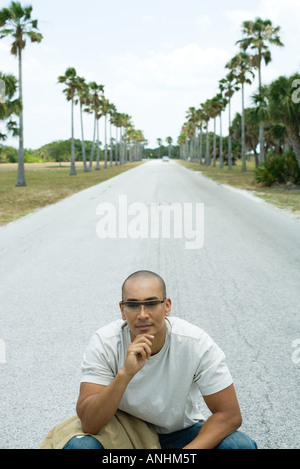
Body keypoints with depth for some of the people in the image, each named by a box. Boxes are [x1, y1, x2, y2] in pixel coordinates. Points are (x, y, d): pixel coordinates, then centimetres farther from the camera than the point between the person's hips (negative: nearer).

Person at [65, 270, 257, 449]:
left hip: (182, 432, 1)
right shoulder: (104, 343, -22)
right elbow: (89, 424, -28)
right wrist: (125, 374, -43)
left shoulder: (197, 343, -22)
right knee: (78, 444, -31)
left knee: (241, 445, -25)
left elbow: (229, 415, -18)